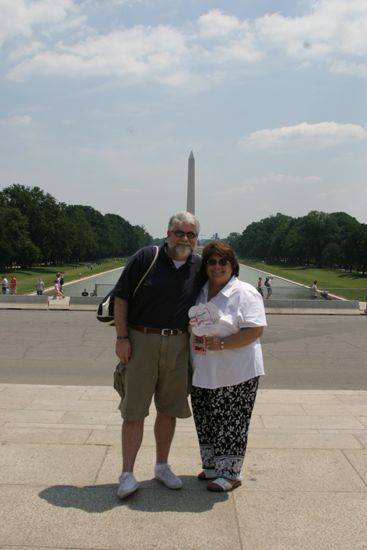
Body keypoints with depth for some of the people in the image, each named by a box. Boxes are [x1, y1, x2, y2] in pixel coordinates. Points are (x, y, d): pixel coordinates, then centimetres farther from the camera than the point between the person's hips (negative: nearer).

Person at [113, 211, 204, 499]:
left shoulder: (200, 267, 3)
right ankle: (128, 473, 12)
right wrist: (122, 337, -9)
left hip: (178, 345, 3)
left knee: (169, 409, 13)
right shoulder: (145, 257, -7)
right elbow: (121, 297, -5)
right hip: (140, 340, -3)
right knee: (134, 410, 2)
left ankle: (162, 465, 30)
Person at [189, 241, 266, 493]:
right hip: (203, 373, 7)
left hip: (235, 374, -6)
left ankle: (230, 473, 15)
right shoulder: (199, 293, 11)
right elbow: (188, 325, 21)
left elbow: (255, 330, -18)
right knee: (205, 421, 14)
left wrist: (222, 344, -23)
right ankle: (211, 466, 30)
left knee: (230, 423, 1)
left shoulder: (245, 293, -9)